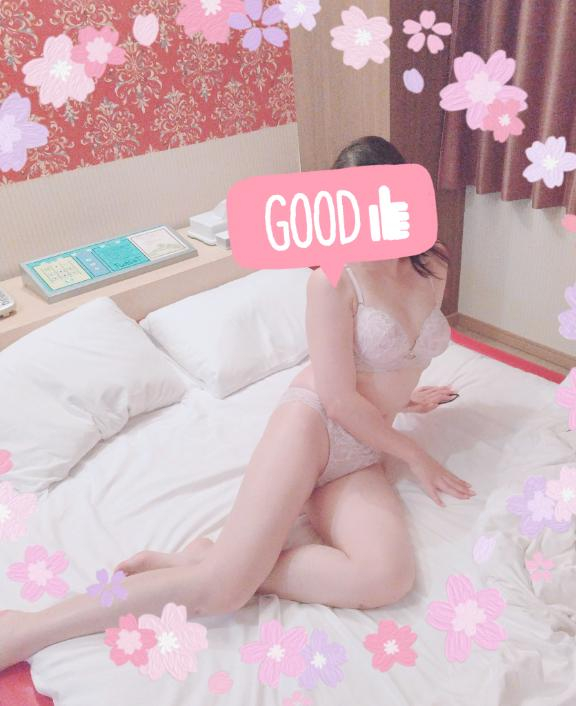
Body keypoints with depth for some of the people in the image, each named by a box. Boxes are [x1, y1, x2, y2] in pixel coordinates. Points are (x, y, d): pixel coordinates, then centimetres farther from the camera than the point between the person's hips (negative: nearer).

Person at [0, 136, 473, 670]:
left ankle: (209, 560, -14)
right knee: (224, 584, -20)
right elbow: (339, 400, -13)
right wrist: (416, 456, -4)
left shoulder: (433, 268, 10)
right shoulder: (333, 280, -10)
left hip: (361, 456, 6)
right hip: (311, 423, -6)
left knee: (389, 578, -25)